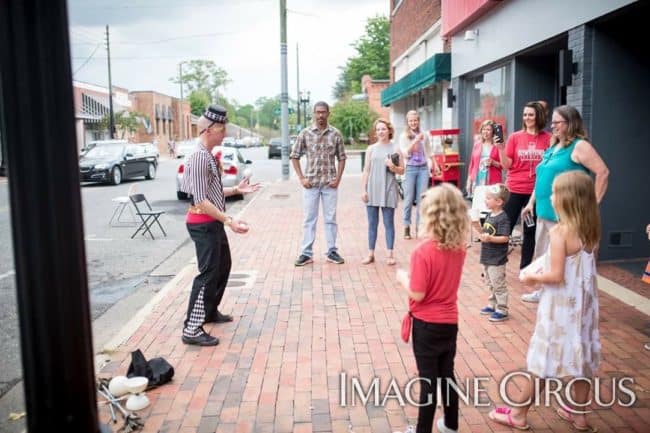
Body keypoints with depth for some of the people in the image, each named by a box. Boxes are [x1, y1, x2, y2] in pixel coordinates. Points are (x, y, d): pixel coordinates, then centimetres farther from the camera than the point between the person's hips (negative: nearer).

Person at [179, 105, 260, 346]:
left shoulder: (209, 157, 11)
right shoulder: (199, 158, -20)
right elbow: (201, 201, -24)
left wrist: (237, 190, 12)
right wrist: (229, 221, -27)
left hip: (213, 223, 10)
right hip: (203, 224, -10)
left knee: (222, 267, 21)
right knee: (208, 273, -7)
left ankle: (210, 311, 36)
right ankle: (192, 329, -1)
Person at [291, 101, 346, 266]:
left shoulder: (335, 134, 3)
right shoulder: (305, 133, 1)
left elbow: (341, 158, 7)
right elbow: (294, 156, 5)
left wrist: (338, 178, -3)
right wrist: (301, 178, -2)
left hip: (329, 183, 1)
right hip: (310, 183, 0)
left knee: (331, 218, 7)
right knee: (309, 219, 5)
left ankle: (332, 251, 18)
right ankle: (306, 253, 11)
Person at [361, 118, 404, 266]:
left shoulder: (394, 149, 3)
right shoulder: (371, 149, 8)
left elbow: (402, 170, 6)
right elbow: (366, 170, 7)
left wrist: (393, 167, -15)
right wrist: (363, 190, 0)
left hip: (388, 190, -2)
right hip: (372, 190, 2)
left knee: (389, 223, 3)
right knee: (372, 223, 7)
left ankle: (390, 255, 10)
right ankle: (370, 254, 14)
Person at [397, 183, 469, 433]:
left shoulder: (423, 252, -24)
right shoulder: (459, 247, -4)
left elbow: (417, 294, -21)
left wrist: (403, 278, -5)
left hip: (427, 324, -6)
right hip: (450, 321, 6)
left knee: (428, 379, 7)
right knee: (447, 374, 20)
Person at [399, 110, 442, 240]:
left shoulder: (424, 135, 10)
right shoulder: (404, 136, 2)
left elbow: (429, 152, 18)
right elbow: (405, 153, -8)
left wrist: (435, 166, 15)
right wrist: (416, 140, -15)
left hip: (423, 168, 2)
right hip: (410, 169, -2)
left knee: (422, 199, 0)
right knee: (409, 199, 0)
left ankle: (419, 227, 7)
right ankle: (407, 227, 9)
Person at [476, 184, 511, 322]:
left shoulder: (503, 218, -19)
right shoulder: (489, 215, 7)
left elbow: (505, 238, -24)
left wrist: (490, 238, -33)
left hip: (497, 259, -9)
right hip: (487, 257, 9)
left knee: (498, 285, 1)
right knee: (491, 284, 20)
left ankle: (502, 310, 10)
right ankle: (492, 305, 33)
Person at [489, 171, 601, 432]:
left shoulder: (560, 232, -21)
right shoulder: (591, 231, 0)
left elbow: (556, 276, -23)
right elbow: (580, 268, 10)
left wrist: (532, 276, -7)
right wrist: (542, 271, 13)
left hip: (560, 307, -7)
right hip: (583, 305, 7)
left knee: (544, 359, 4)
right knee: (581, 355, 17)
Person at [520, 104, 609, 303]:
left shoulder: (579, 146, -10)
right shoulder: (552, 147, 16)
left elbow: (603, 173, -17)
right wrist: (531, 202, 22)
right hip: (544, 212, 9)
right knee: (542, 255, 18)